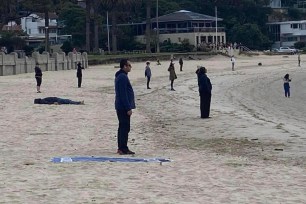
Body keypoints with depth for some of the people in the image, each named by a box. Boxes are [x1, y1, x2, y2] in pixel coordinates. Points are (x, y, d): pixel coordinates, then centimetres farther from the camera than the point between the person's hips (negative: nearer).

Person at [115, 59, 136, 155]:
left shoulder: (120, 76, 16)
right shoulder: (123, 77, -17)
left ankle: (121, 148, 18)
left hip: (120, 107, 11)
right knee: (125, 128, -8)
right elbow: (123, 94, -21)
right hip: (124, 107, -11)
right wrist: (128, 108, -20)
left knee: (122, 127, 14)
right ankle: (123, 149, -6)